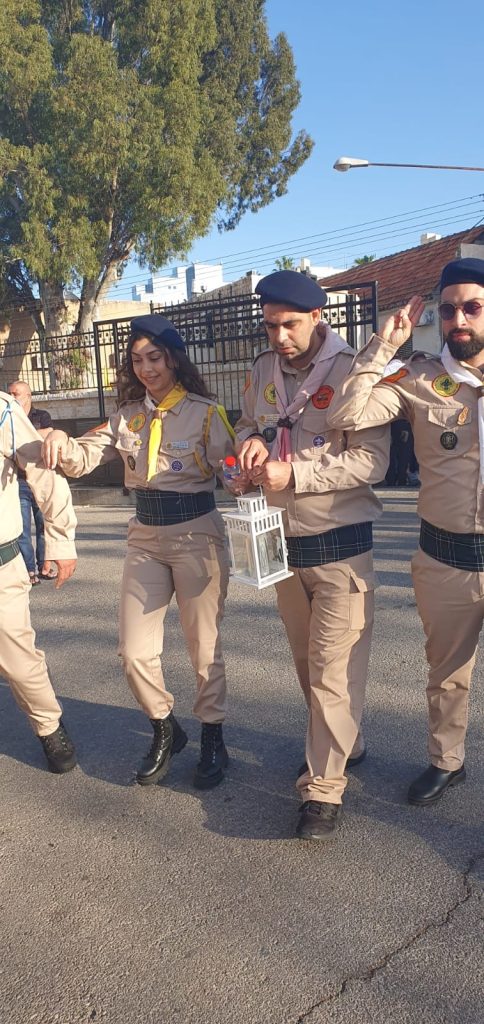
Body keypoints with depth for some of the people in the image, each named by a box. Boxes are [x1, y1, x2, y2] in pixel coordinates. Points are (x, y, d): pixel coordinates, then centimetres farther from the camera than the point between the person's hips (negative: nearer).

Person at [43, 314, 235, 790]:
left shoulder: (206, 413, -5)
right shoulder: (127, 416, 8)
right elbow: (84, 458, 0)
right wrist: (61, 440, -21)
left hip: (196, 533, -4)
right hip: (145, 536, 5)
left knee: (204, 647, 6)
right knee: (134, 652, 6)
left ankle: (212, 738, 27)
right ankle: (165, 729, 31)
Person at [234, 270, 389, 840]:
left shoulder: (350, 372, -13)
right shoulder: (263, 370, 5)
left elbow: (372, 461, -18)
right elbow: (247, 422, 20)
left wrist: (294, 475, -23)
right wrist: (251, 441, -5)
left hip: (339, 544, -6)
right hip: (282, 541, 7)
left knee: (334, 670, -2)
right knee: (306, 662, 19)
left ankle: (324, 786, 12)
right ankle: (345, 743, 41)